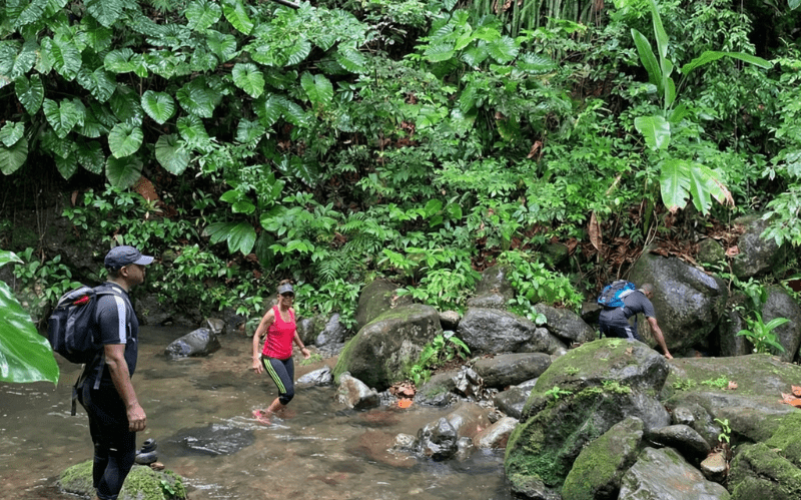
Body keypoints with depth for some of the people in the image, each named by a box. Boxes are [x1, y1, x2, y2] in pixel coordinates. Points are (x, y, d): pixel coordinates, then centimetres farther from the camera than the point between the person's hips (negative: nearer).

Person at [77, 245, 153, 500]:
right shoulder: (116, 303, -21)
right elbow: (114, 359, -26)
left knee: (104, 452, 17)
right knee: (123, 455, 1)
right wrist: (132, 405, -27)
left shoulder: (101, 296, 10)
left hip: (92, 388, 9)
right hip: (108, 392, -9)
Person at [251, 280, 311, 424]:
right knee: (288, 393, -15)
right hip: (272, 359, -7)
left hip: (287, 358, 7)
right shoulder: (272, 314, -16)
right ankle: (264, 415, 3)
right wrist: (256, 359, -20)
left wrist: (302, 347, 30)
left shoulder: (291, 312, 4)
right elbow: (257, 335, -13)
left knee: (286, 393, 9)